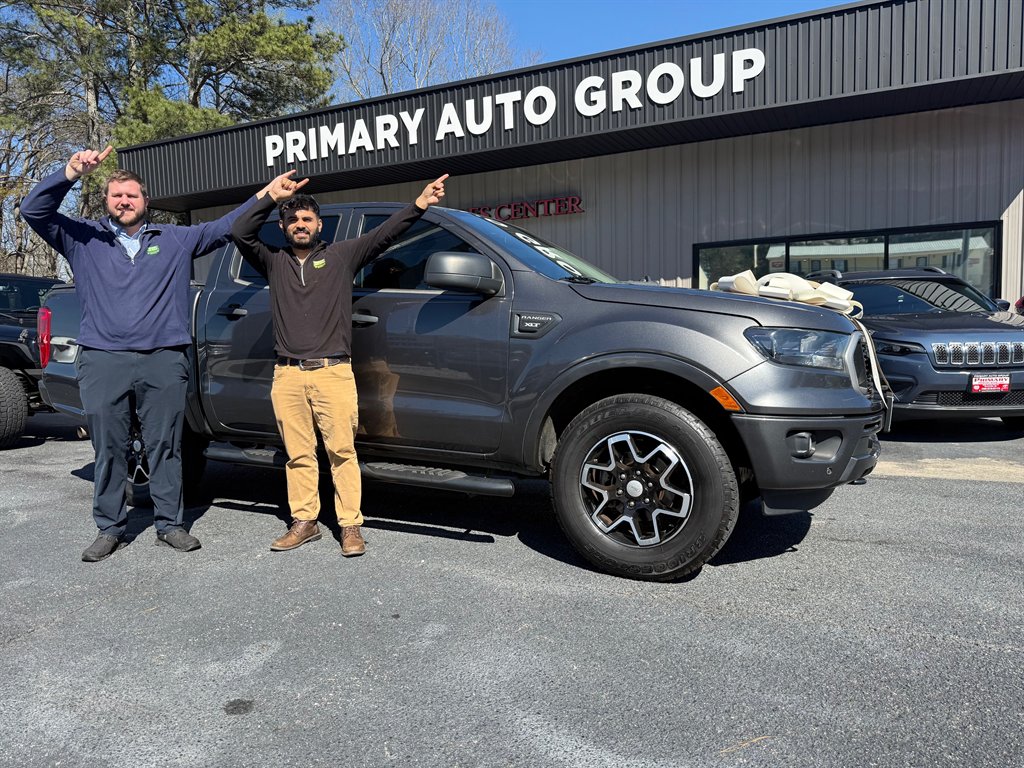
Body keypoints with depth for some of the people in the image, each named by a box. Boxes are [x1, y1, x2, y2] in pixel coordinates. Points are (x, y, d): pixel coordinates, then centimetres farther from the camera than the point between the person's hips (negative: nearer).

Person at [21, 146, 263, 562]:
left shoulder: (176, 239, 16)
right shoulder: (83, 239, 13)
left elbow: (226, 226, 18)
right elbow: (34, 210, 4)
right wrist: (71, 172, -10)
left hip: (164, 360, 0)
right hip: (102, 361, 0)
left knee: (165, 446, 4)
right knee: (108, 449, 5)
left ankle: (169, 524, 14)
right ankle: (109, 529, 18)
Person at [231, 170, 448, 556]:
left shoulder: (342, 255, 9)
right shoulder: (274, 261, 15)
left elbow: (384, 234, -1)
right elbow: (240, 232, 3)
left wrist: (419, 205, -14)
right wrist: (270, 197, -6)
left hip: (333, 373, -3)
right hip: (287, 376, 3)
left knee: (342, 452, -2)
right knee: (298, 454, 8)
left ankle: (351, 525, 6)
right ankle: (304, 522, 19)